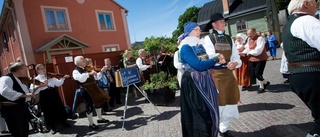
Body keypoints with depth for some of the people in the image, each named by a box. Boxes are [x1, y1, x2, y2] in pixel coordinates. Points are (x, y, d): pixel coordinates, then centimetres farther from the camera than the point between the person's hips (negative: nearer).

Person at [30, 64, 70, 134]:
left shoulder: (50, 77, 8)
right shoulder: (36, 79, -1)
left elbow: (58, 83, 4)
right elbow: (33, 91, -12)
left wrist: (63, 78, -9)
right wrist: (41, 85, -27)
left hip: (53, 94, 3)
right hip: (44, 96, -3)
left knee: (59, 108, 11)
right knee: (49, 112, 6)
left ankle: (64, 123, 30)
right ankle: (53, 127, 23)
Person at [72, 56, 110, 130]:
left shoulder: (88, 69, 12)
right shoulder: (75, 71, -9)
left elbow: (96, 77, 14)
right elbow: (81, 78, -32)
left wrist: (101, 71, 1)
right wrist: (89, 74, -34)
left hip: (94, 88, 8)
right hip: (86, 91, -8)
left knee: (99, 102, 17)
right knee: (89, 107, 1)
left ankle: (100, 119, 35)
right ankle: (91, 124, 17)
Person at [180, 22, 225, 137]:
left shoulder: (200, 45, 10)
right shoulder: (185, 47, -15)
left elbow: (207, 63, 11)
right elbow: (199, 65, -25)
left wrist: (219, 62, -6)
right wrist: (216, 59, -16)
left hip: (206, 81, 8)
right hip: (193, 83, -8)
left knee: (209, 111, 17)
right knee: (199, 114, 3)